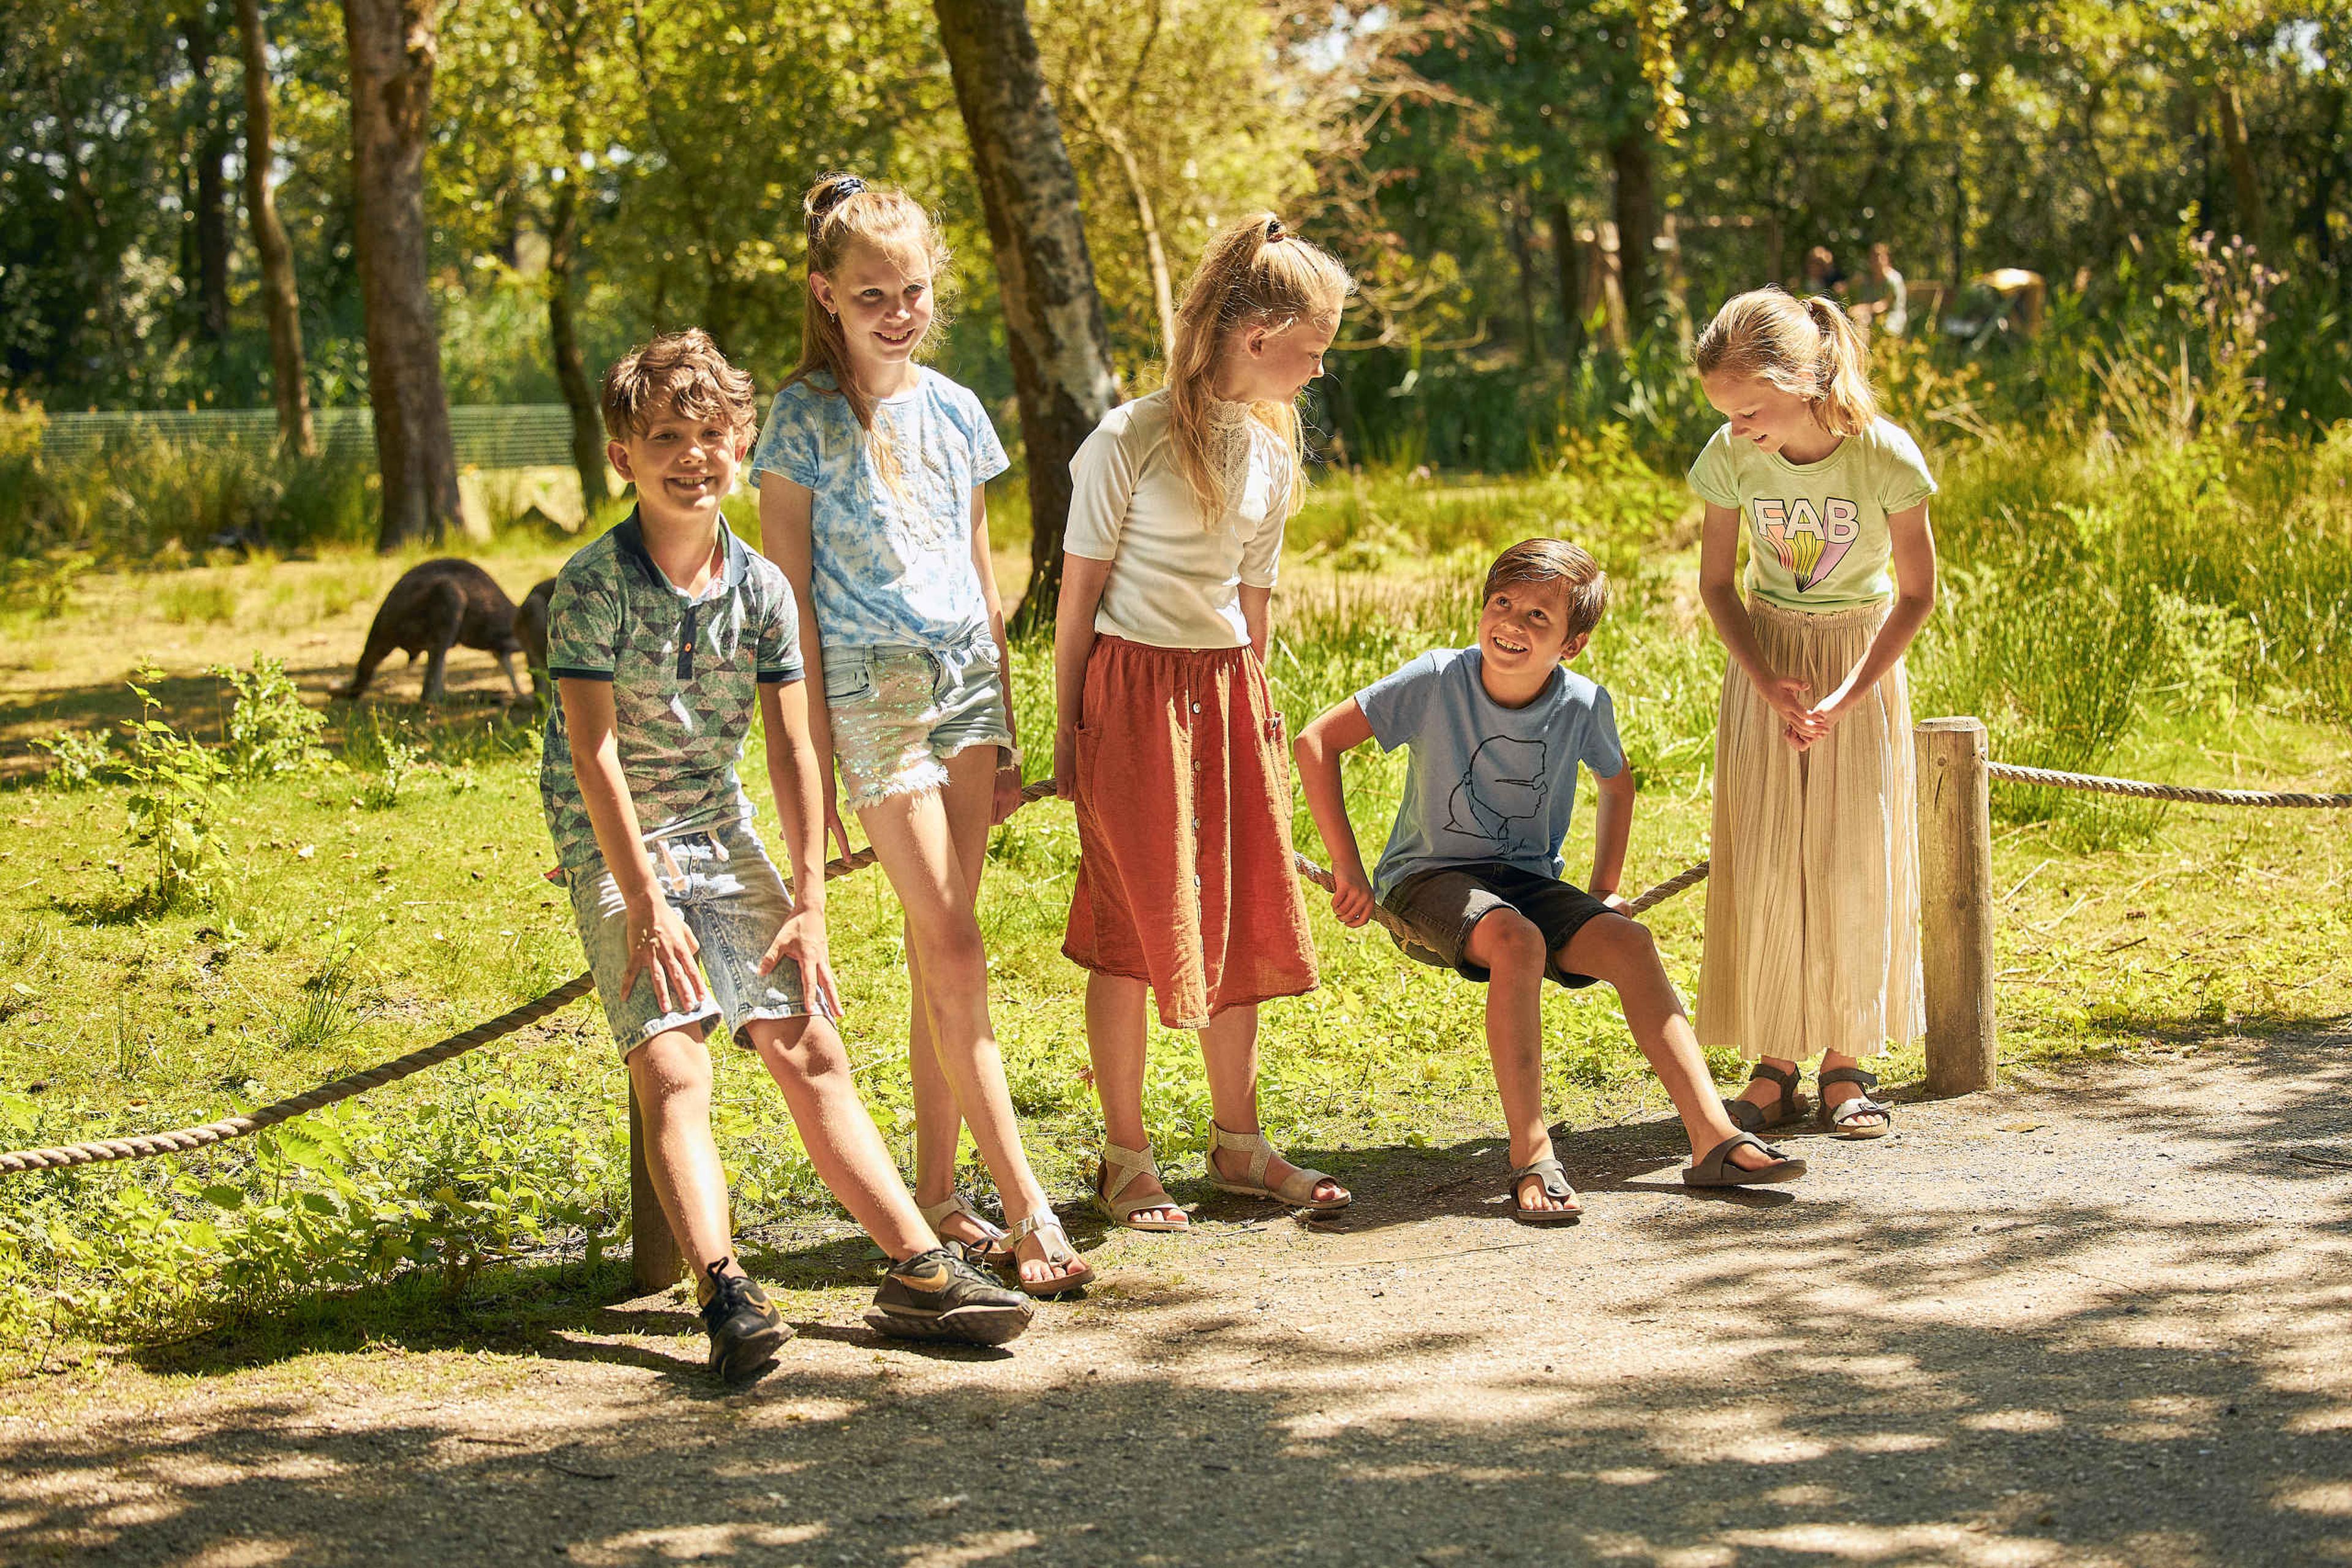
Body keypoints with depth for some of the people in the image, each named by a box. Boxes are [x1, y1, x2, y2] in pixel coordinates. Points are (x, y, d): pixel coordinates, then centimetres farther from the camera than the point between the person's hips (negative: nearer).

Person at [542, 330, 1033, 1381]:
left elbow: (791, 751, 1)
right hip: (613, 843, -5)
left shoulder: (762, 588, 0)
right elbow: (594, 751, -17)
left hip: (721, 830, 5)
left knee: (809, 1049, 0)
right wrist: (646, 907, -21)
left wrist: (809, 904, -5)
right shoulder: (593, 585, -14)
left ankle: (918, 1268, -1)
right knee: (672, 1067, -18)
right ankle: (725, 1295, -30)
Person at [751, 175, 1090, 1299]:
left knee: (940, 950, 6)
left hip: (966, 678, 5)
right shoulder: (803, 417, -4)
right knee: (953, 948, -9)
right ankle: (1025, 1208, -10)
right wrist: (813, 748, -9)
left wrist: (1006, 734, 15)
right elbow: (792, 594, -5)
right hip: (873, 686, -5)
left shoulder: (955, 411, 11)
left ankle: (937, 1195, 12)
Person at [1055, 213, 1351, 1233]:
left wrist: (1251, 710, 14)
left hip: (1227, 692, 6)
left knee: (1241, 918, 10)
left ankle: (1237, 1145, 23)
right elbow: (1079, 593, -7)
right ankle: (1125, 1161, 10)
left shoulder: (1272, 453, 6)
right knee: (1132, 926, -1)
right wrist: (1066, 730, -4)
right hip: (1132, 690, -6)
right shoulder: (1129, 441, -13)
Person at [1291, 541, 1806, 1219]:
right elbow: (1317, 742, -10)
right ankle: (1532, 1158, -34)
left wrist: (1604, 891, 10)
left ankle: (1713, 1136, -24)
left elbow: (1617, 783, 16)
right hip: (1427, 882, -4)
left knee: (1629, 943, -22)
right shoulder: (1437, 680, -16)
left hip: (1529, 882, 4)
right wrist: (1347, 867, -11)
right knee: (1515, 939, -35)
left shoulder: (1584, 706, -7)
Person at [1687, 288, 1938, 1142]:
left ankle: (1846, 1063, 7)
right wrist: (1768, 683, -15)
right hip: (1765, 658, 2)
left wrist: (1848, 696, -20)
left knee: (1855, 861, -3)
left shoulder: (1886, 457, -22)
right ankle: (1774, 1066, 3)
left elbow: (1917, 593, -11)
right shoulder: (1731, 457, -15)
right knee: (1763, 862, -4)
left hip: (1863, 657, -2)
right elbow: (1716, 581, -2)